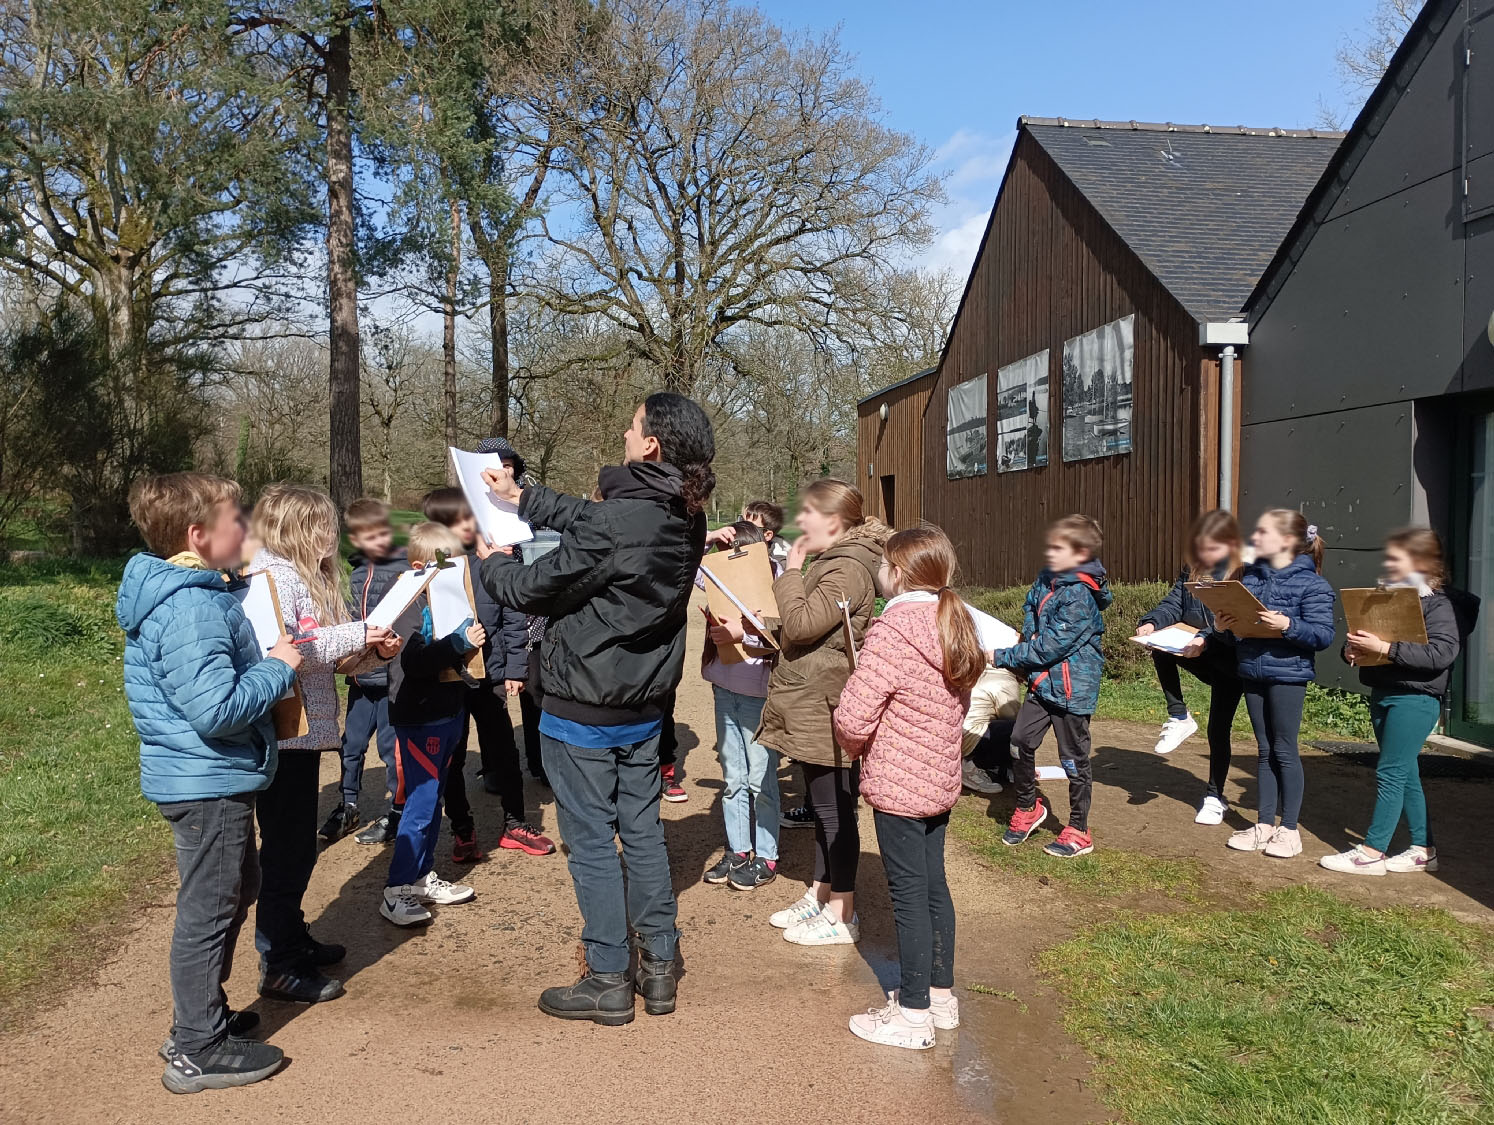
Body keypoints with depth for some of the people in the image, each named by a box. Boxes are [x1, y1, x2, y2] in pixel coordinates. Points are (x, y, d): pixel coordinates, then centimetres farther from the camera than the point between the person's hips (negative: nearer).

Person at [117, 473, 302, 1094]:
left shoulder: (189, 592, 8)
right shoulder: (191, 609, -25)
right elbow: (217, 709, -30)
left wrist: (269, 660, 8)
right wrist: (278, 669, -18)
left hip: (207, 778, 11)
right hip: (209, 783, -11)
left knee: (237, 890, 24)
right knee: (209, 911, 3)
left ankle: (201, 1016, 39)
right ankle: (198, 1052, 18)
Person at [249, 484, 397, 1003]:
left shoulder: (305, 575, 15)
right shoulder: (273, 576, -15)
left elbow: (325, 657, 16)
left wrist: (371, 649, -1)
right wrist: (352, 635, -22)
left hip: (304, 731, 10)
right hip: (283, 734, -10)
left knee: (297, 846, 19)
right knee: (287, 849, -1)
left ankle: (292, 938, 33)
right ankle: (278, 966, 9)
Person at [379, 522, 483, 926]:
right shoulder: (410, 602, -13)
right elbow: (413, 660, -26)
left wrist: (473, 638, 3)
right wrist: (460, 642, -30)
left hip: (449, 712, 8)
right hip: (419, 718, -8)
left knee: (433, 801, 16)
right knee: (421, 805, -6)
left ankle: (422, 877, 27)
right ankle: (396, 890, 3)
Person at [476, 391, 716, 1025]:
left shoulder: (616, 522, -25)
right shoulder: (686, 521, 0)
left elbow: (534, 589, -14)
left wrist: (492, 562, 8)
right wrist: (521, 498, 21)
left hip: (582, 710, -7)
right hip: (644, 708, 7)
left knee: (591, 842, 5)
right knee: (643, 833, 16)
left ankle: (607, 984, 15)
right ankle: (659, 969, 25)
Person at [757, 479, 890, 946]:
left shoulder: (848, 569, -19)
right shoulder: (829, 563, 15)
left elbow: (801, 625, -24)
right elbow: (800, 629, 24)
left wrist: (791, 572, -14)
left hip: (827, 711, -11)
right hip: (813, 710, 11)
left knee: (835, 810, -1)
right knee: (822, 807, 18)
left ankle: (841, 914, 10)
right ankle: (820, 894, 31)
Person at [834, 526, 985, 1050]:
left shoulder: (891, 632, -22)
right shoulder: (956, 626, 5)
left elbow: (852, 718, -25)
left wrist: (855, 746, -5)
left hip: (896, 786, -8)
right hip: (941, 780, 8)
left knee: (908, 894, 2)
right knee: (934, 885, 18)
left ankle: (912, 1014, 14)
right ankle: (941, 994, 32)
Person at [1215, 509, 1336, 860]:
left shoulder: (1310, 584, -10)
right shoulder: (1251, 576, 7)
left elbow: (1323, 635, -15)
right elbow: (1237, 617, 16)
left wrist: (1287, 625, -28)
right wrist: (1225, 624, -4)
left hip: (1288, 675, -6)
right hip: (1252, 673, 6)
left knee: (1285, 751, 2)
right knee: (1265, 750, 13)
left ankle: (1289, 829, 14)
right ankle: (1265, 824, 21)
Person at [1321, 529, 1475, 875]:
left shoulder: (1438, 604, -9)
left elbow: (1442, 652, -22)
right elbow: (1364, 636, 20)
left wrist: (1385, 648, -27)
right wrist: (1351, 649, -4)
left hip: (1415, 699, -8)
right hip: (1382, 695, 8)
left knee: (1390, 773, -6)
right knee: (1405, 774, 13)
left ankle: (1372, 852, -1)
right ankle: (1422, 850, 22)